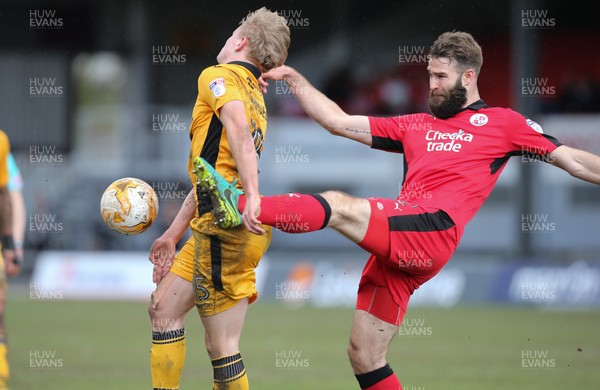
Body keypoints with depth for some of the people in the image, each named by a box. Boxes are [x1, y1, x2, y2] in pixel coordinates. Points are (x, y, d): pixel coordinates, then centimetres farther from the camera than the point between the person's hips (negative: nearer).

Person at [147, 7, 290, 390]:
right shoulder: (256, 97, 23)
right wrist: (173, 235, 27)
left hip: (224, 226, -10)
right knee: (164, 308, 16)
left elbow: (238, 129, -24)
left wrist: (251, 195, -35)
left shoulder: (218, 76, -4)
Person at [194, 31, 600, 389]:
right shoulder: (415, 125, 28)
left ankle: (240, 204, -28)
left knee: (338, 205, -25)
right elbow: (340, 122, 27)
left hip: (433, 230, -7)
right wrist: (294, 79, 22)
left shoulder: (502, 122, 15)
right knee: (364, 356, 3)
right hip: (396, 246, 7)